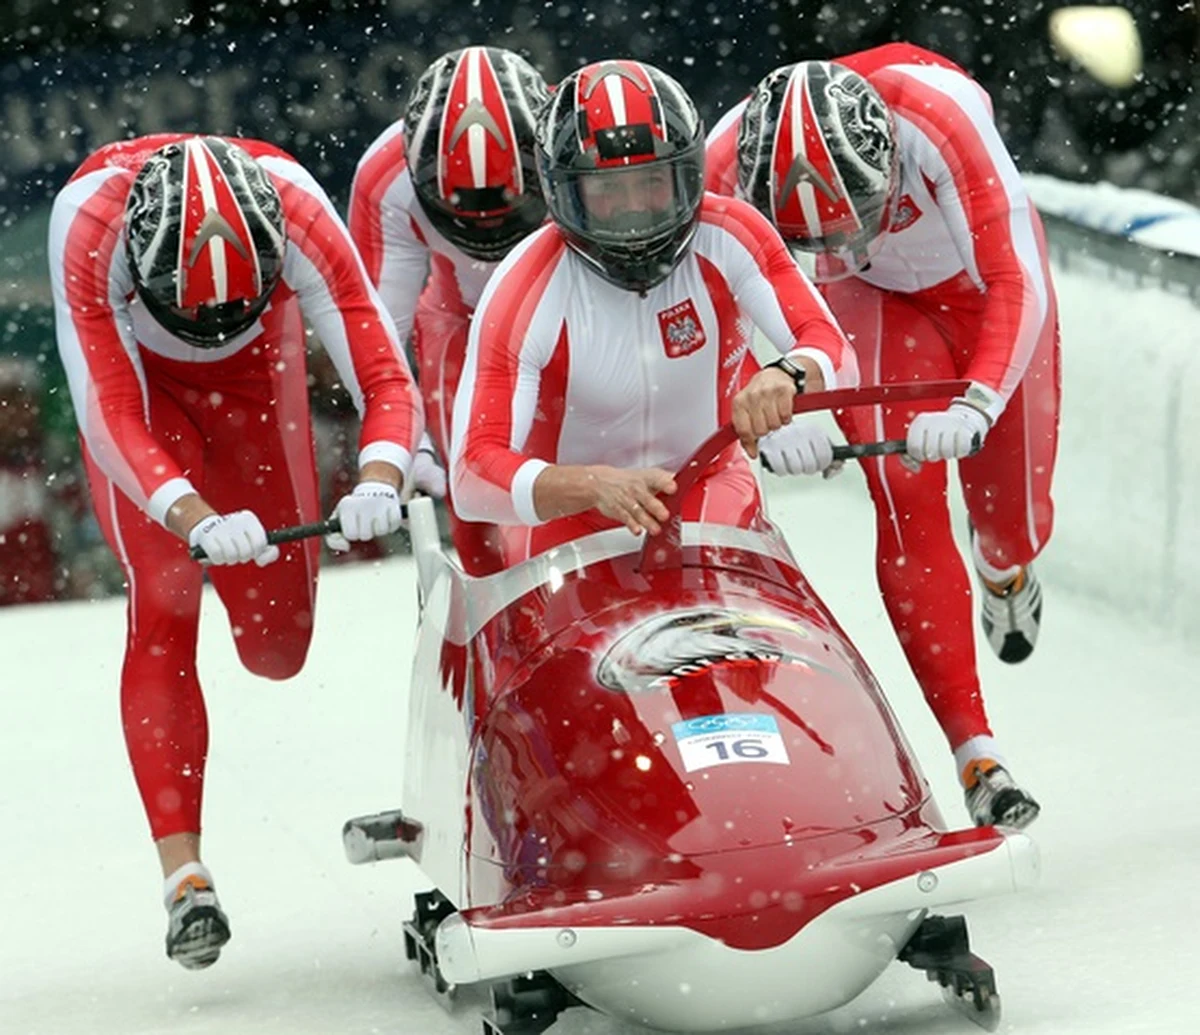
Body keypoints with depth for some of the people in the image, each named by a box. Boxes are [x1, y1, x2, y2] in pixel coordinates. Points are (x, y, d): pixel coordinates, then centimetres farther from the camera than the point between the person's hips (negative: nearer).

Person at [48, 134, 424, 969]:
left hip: (255, 369, 2)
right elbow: (111, 416, -40)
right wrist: (196, 519, -57)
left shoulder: (297, 213, -36)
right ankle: (184, 876, -19)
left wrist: (379, 480, -57)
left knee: (279, 648, 2)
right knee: (164, 606, -18)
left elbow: (389, 380, -36)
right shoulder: (89, 224, -39)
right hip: (137, 373, -2)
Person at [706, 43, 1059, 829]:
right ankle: (977, 755, -15)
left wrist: (978, 405, -51)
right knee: (907, 509, -17)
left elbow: (1020, 284, -37)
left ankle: (1007, 567, 44)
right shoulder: (731, 166, -33)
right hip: (878, 299, 1)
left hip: (985, 275, -1)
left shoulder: (938, 110, -40)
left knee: (1013, 523, 4)